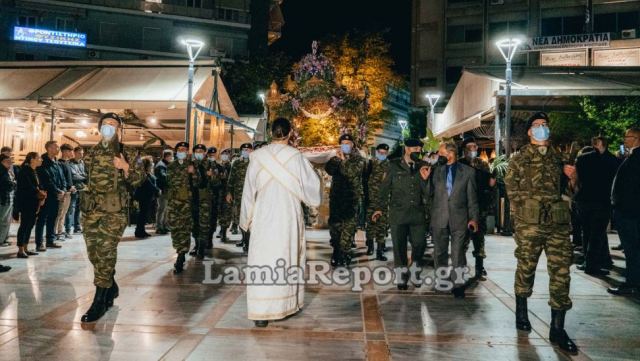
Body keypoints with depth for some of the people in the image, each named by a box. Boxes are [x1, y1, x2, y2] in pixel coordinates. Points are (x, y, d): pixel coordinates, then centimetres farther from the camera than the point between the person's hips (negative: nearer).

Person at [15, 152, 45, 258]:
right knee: (24, 225, -5)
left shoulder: (34, 171, 14)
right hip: (25, 202, -8)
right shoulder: (25, 170, -12)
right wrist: (39, 193, -9)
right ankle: (20, 250, 0)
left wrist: (41, 194, -6)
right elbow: (28, 186, -20)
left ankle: (25, 248, 17)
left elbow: (37, 186, 12)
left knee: (30, 224, 10)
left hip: (33, 202, 9)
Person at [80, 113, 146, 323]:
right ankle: (112, 288, 30)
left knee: (106, 253, -8)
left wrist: (126, 168, -17)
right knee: (94, 253, 9)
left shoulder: (127, 153, 2)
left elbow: (139, 180, -2)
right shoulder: (92, 152, 13)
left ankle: (99, 302, -2)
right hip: (91, 208, 5)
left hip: (115, 210, -5)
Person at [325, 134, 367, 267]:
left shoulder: (359, 159, 5)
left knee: (348, 225, -7)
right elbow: (329, 169, -2)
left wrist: (343, 160, -11)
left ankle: (344, 253, -1)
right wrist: (337, 159, -12)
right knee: (334, 224, 5)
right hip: (336, 196, 4)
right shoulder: (336, 158, 17)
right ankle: (336, 251, 17)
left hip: (352, 197, -4)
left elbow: (353, 172, -13)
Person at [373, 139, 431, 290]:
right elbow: (384, 188, 4)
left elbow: (427, 192, 6)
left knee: (420, 244, 1)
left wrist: (425, 179, -12)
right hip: (398, 213, -2)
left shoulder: (423, 167, 9)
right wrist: (379, 208, -1)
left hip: (418, 213, 2)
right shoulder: (394, 166, 3)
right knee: (399, 246, 4)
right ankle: (403, 274, 19)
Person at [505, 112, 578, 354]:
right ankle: (521, 313, 28)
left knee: (561, 273, -1)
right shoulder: (519, 159, 4)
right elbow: (511, 189, 2)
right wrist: (529, 206, -5)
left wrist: (572, 178, -1)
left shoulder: (560, 159, 14)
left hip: (558, 224, 3)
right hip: (528, 224, -3)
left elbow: (569, 191, 20)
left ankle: (557, 329, 7)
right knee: (526, 268, 6)